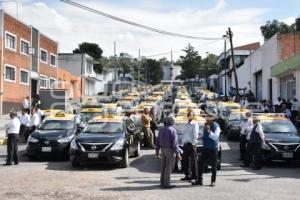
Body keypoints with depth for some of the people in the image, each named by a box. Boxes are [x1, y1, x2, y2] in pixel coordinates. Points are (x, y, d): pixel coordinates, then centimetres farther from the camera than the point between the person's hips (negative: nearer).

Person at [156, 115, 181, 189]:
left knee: (163, 166, 14)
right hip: (170, 150, -7)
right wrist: (177, 153, -15)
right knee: (169, 167, -2)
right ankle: (166, 184, -1)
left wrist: (157, 151, 20)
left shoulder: (161, 130, 7)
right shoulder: (172, 130, -13)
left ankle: (162, 182, 19)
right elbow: (175, 143, -17)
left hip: (163, 149, 7)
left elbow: (158, 141, 11)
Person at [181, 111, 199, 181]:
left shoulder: (194, 124, -7)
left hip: (191, 144, -8)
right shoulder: (186, 124, 17)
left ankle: (194, 175, 5)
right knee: (185, 160, 9)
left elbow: (195, 135, -12)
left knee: (193, 160, -1)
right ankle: (187, 175, 18)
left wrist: (193, 144, -17)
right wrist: (183, 142, 13)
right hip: (185, 144, 8)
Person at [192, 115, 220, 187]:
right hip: (205, 148, 6)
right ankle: (199, 180, 11)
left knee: (213, 165, 2)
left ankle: (213, 181, 13)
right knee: (201, 163, 4)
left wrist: (209, 131, -35)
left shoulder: (216, 127, -13)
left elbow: (215, 137, -26)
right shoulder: (206, 125, 8)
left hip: (213, 149, -6)